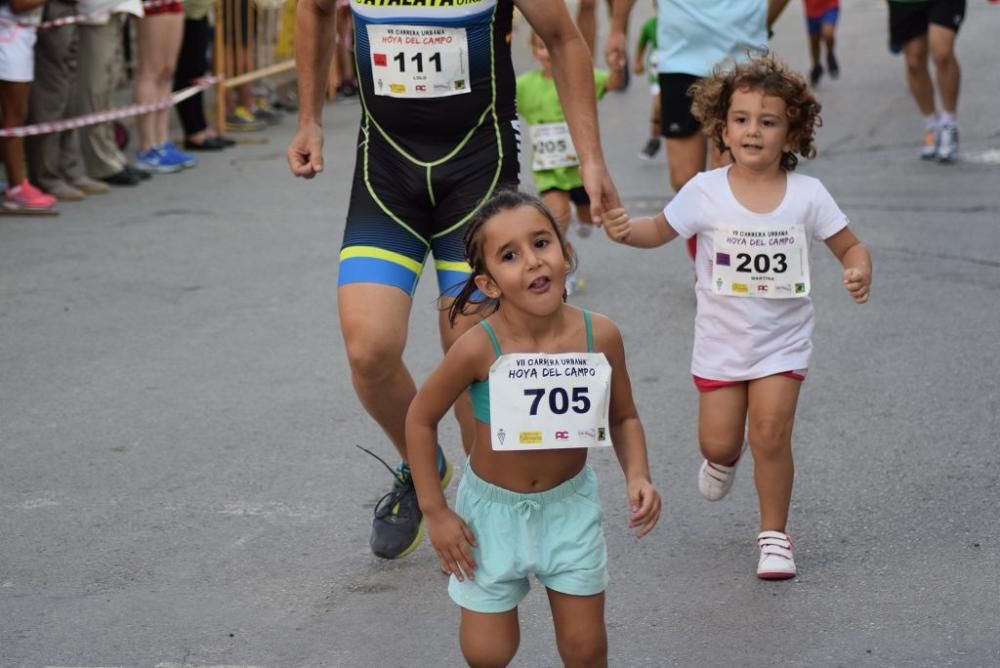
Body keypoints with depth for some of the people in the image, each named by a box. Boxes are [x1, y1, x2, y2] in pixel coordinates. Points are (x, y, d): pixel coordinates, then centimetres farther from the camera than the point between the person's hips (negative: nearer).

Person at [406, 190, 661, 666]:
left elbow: (622, 417, 1)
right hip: (494, 507, -2)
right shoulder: (479, 348, -25)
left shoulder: (601, 336, -17)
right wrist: (435, 512, -9)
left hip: (569, 503, 2)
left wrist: (638, 476, -16)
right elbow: (421, 419, -10)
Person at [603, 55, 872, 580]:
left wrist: (860, 271, -22)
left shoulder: (807, 195, -9)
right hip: (721, 340, 1)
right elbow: (661, 230, 5)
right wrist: (626, 231, -16)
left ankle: (774, 534, 8)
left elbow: (850, 247, 0)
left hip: (782, 340, -1)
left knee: (770, 435, -12)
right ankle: (722, 460, 45)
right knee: (719, 442, 5)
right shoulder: (706, 192, -9)